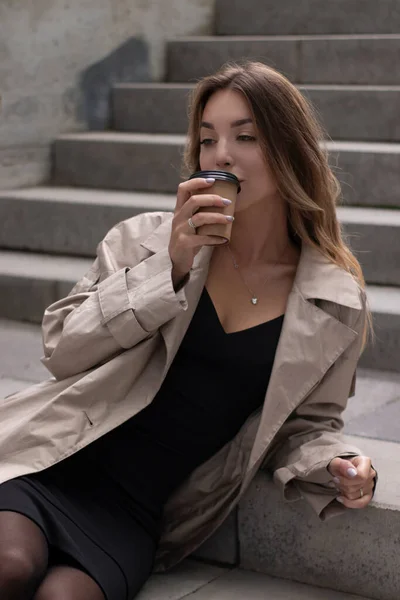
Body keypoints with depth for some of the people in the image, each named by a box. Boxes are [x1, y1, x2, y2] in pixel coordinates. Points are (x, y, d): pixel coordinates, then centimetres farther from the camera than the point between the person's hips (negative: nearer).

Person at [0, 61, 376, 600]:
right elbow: (62, 350, -2)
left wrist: (335, 466, -9)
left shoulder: (336, 303, 4)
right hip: (50, 465, 0)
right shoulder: (149, 240, 2)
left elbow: (306, 421, 14)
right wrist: (169, 270, -10)